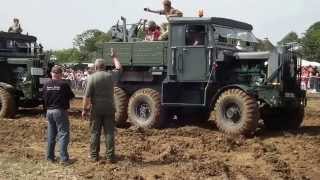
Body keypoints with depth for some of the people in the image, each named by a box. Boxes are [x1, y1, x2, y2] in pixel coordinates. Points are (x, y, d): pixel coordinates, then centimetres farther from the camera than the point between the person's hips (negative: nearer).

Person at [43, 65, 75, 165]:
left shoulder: (46, 85, 1)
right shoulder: (63, 84, -13)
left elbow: (44, 97, 10)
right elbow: (71, 96, -3)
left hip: (49, 111, 6)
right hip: (60, 111, -6)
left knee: (51, 135, 15)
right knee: (63, 134, -2)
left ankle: (50, 156, 22)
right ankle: (64, 158, -6)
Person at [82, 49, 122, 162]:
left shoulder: (92, 77, -8)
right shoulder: (111, 75, 1)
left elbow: (87, 96, -11)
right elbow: (119, 68, 23)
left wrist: (85, 109, -3)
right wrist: (114, 57, 36)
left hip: (96, 109, -2)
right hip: (109, 109, 2)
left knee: (95, 133, 8)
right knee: (109, 133, 5)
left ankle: (94, 156, 15)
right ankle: (110, 156, 7)